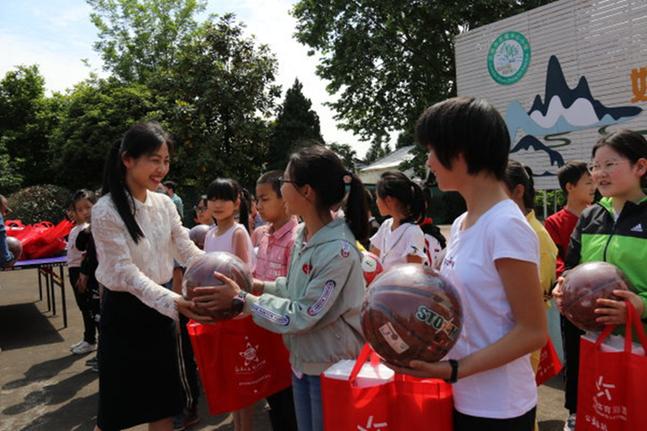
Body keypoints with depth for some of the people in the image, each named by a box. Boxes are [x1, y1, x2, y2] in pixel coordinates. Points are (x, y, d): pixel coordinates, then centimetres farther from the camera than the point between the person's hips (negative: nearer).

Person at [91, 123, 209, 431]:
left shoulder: (164, 204, 1)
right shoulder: (106, 211, -16)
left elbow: (186, 250, 0)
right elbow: (125, 272, -22)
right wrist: (173, 301, -36)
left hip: (159, 309, 5)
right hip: (124, 311, -5)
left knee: (163, 401, 15)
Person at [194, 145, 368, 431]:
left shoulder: (339, 251, -27)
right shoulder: (304, 234, -2)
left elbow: (302, 315, -25)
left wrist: (241, 299, -21)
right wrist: (260, 286, -2)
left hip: (331, 366, -7)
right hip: (303, 360, 7)